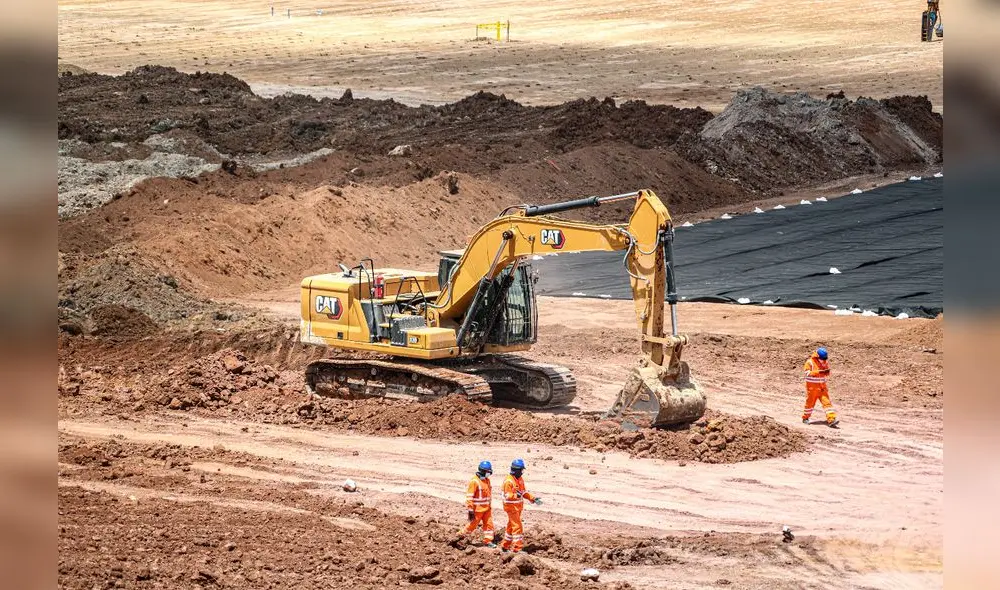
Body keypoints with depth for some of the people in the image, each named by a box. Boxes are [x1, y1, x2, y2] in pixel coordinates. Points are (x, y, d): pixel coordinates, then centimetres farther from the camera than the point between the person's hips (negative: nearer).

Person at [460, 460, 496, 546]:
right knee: (473, 525, 1)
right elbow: (469, 496, -20)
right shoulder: (474, 481, -19)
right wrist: (470, 510, -21)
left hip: (487, 508, 7)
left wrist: (490, 506, 22)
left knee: (489, 524, 5)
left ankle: (488, 540, 12)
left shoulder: (487, 480, 7)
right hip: (477, 509, -7)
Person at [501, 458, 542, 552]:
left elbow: (524, 492, 17)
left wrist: (533, 498, 6)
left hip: (518, 507, 9)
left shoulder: (520, 479, 10)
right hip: (511, 507, -9)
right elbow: (508, 495, -22)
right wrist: (516, 495, -40)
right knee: (517, 527, -12)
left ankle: (505, 545, 26)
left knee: (511, 526, 16)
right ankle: (517, 547, -11)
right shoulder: (508, 481, -19)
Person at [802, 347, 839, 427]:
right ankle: (805, 418, 27)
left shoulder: (825, 362, 6)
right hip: (812, 386, -4)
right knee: (810, 402, 7)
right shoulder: (810, 362, -11)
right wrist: (819, 372, -28)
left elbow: (827, 375, 15)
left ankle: (831, 419, -15)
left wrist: (827, 372, -10)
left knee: (826, 402, -7)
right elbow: (807, 373, -21)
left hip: (822, 386, 4)